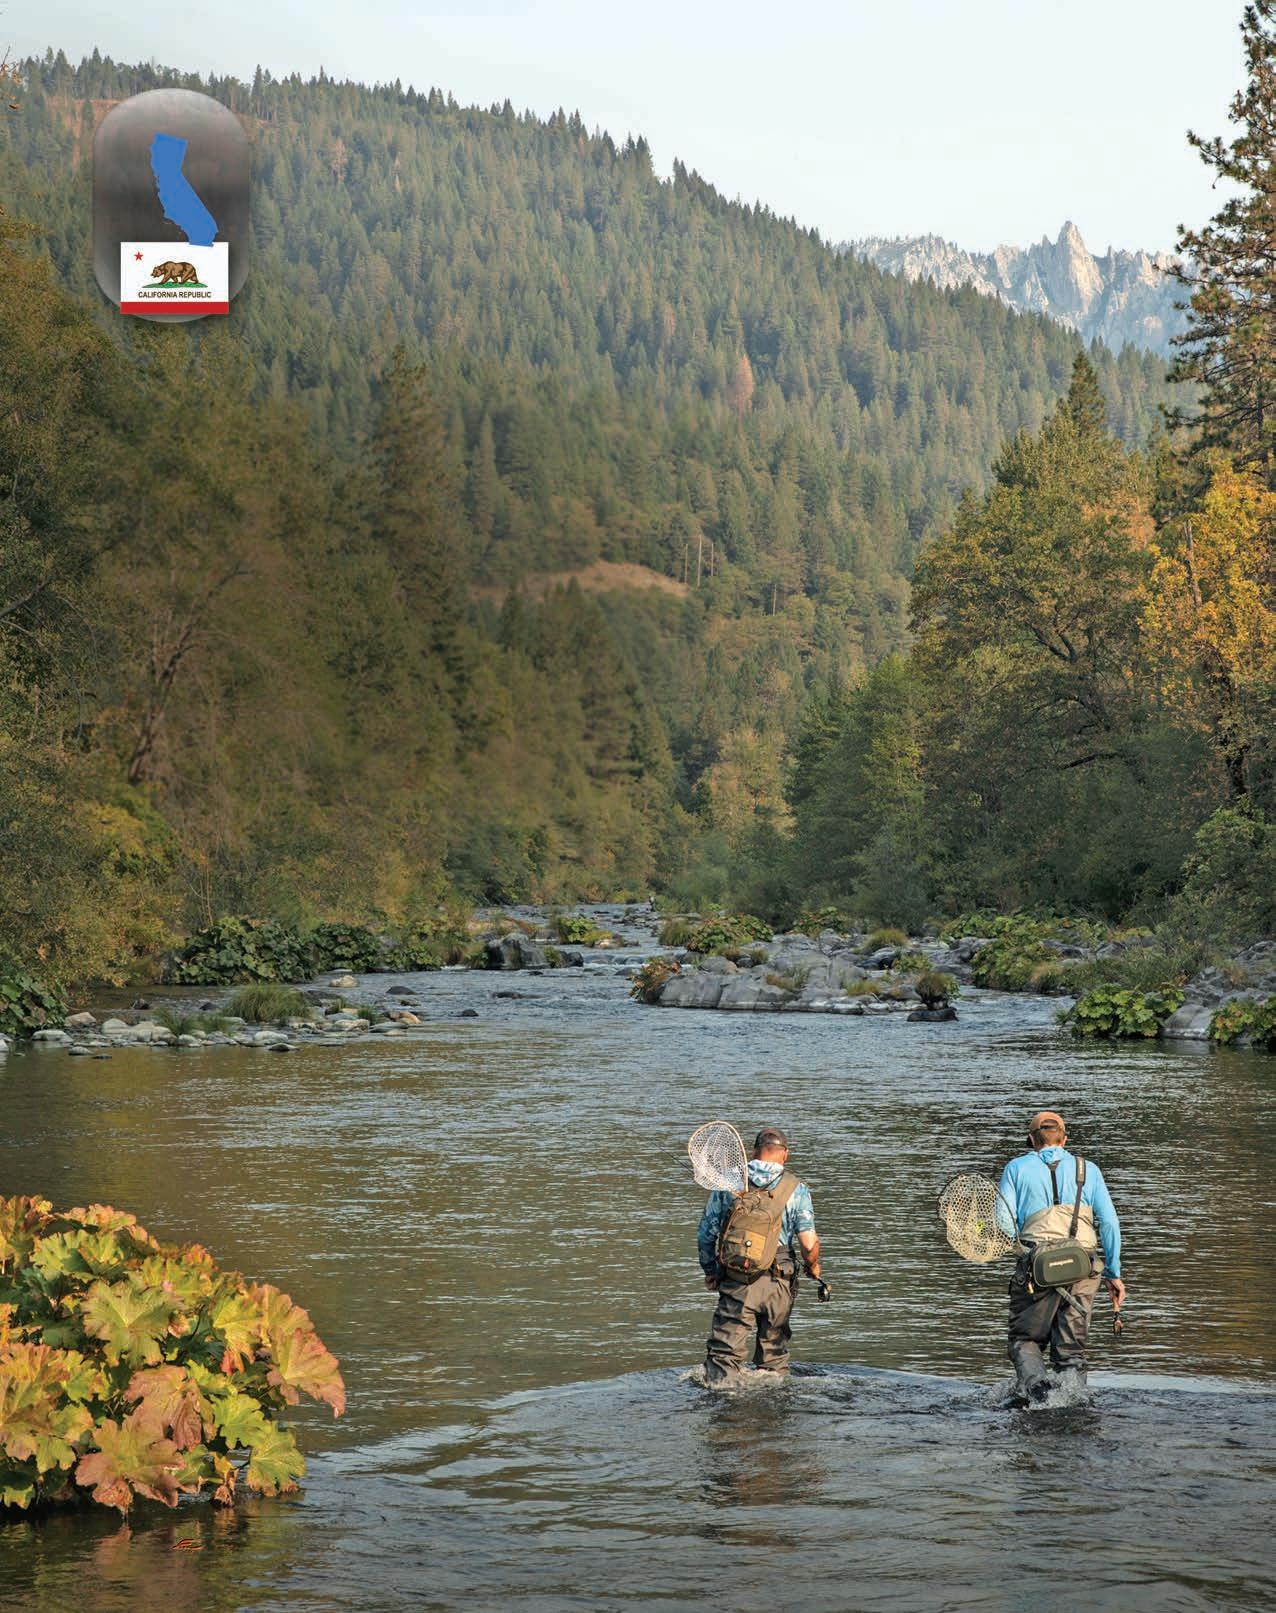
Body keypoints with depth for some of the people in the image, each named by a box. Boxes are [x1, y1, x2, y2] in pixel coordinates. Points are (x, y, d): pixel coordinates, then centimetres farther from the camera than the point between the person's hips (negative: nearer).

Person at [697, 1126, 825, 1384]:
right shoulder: (796, 1189, -2)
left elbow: (705, 1234, 5)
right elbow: (809, 1244, -7)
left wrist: (709, 1271, 20)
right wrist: (813, 1267, 15)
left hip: (735, 1285, 0)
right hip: (778, 1285, 0)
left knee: (724, 1354, -3)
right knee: (774, 1357, 17)